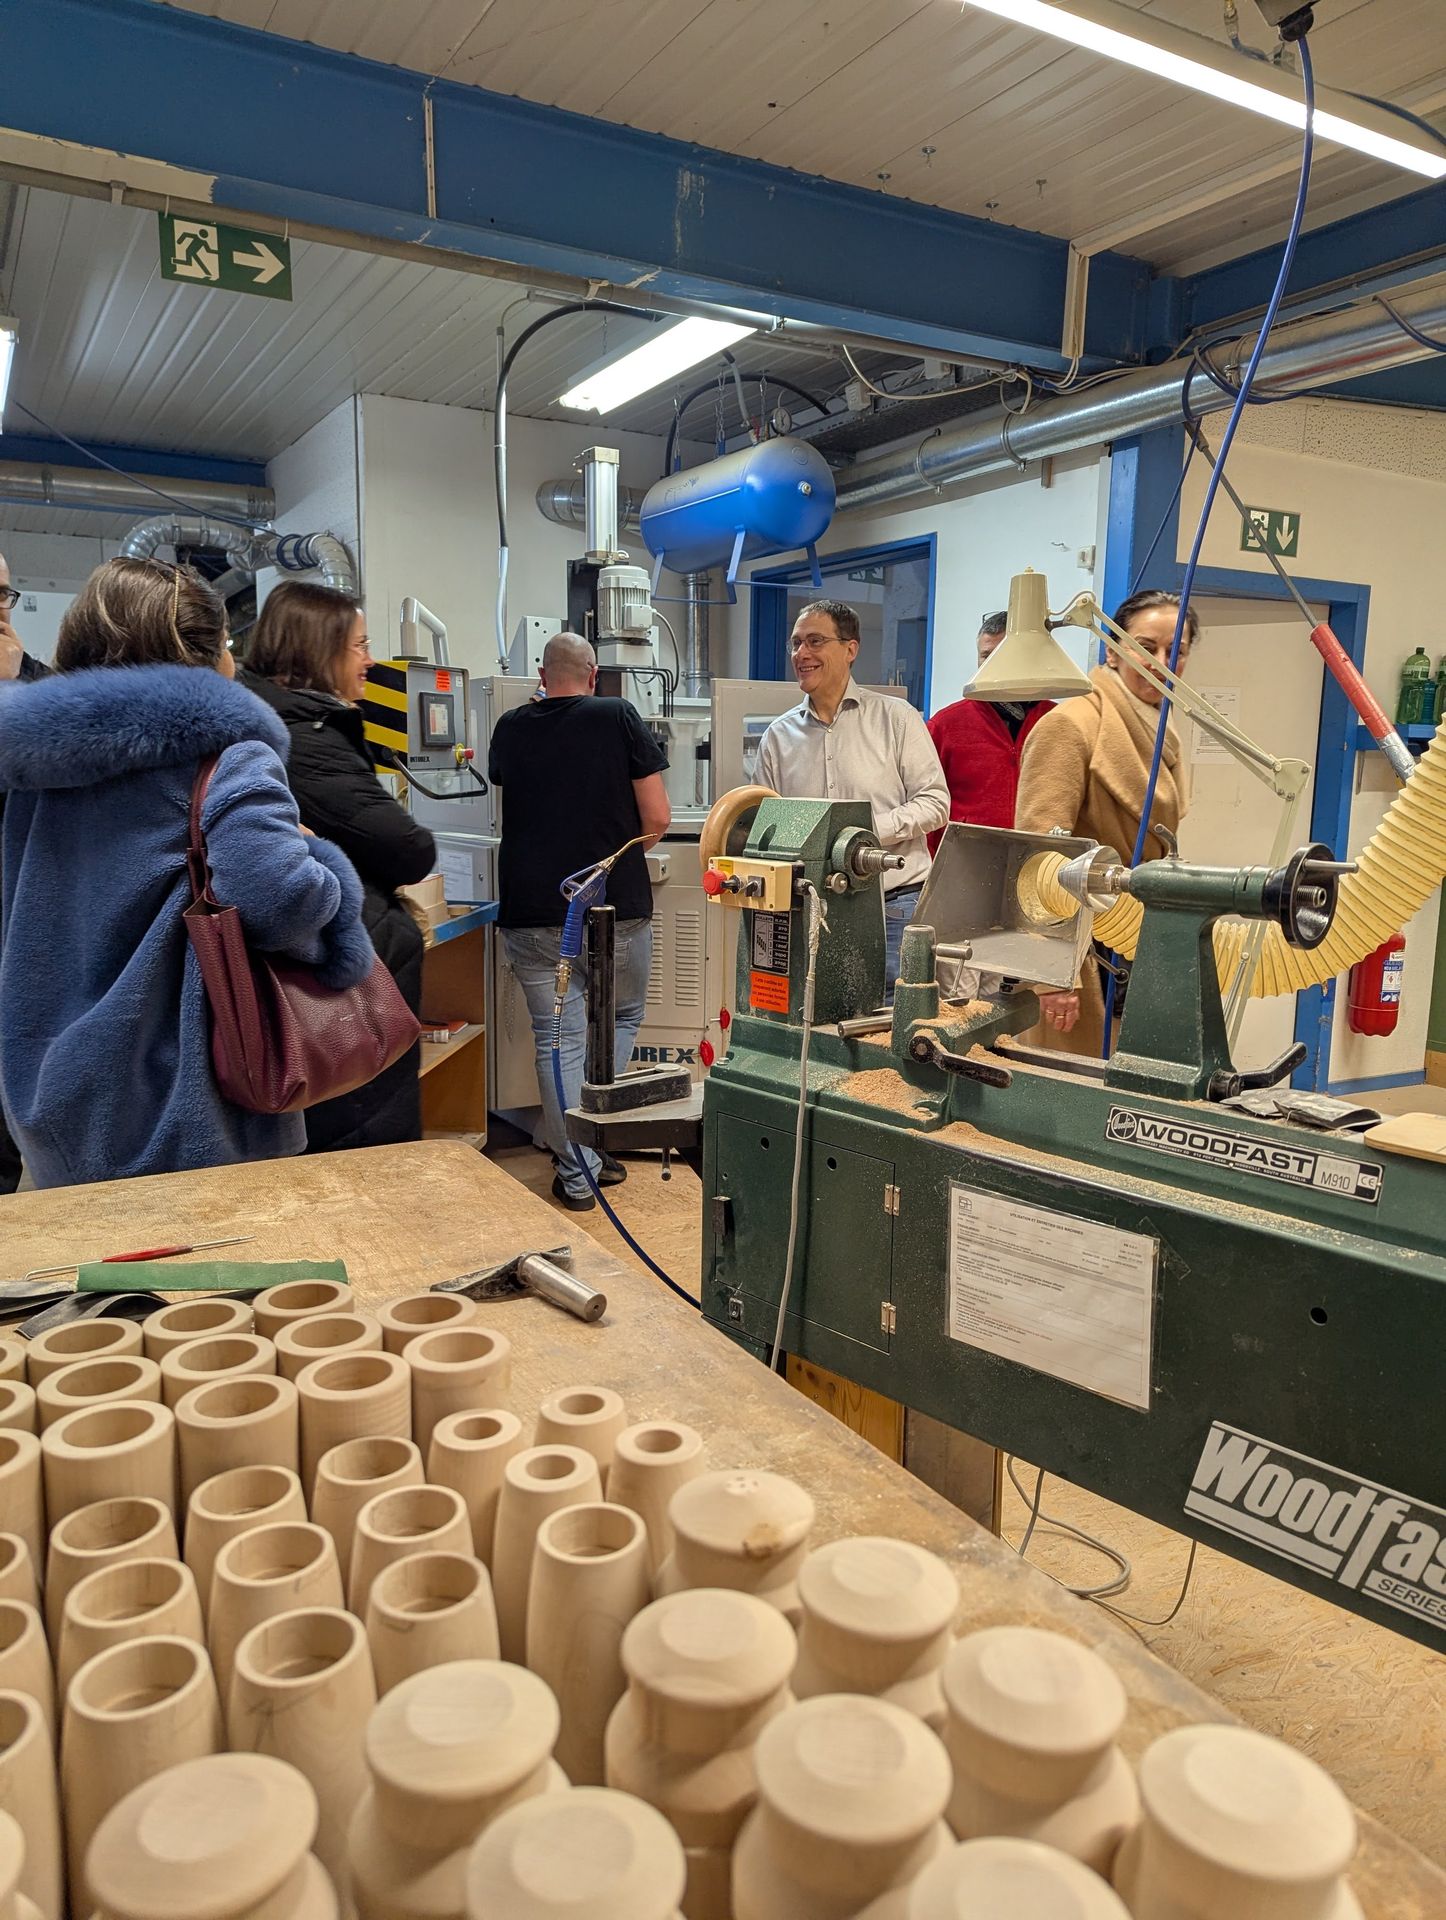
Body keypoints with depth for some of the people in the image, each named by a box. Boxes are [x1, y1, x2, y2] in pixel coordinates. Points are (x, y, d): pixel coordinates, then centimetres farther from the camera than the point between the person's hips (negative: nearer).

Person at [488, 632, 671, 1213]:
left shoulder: (510, 729, 6)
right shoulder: (619, 718, -3)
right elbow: (657, 819, -6)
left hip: (532, 911, 2)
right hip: (617, 908, -1)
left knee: (558, 1039, 6)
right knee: (621, 1022, 19)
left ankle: (576, 1172, 8)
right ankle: (599, 1147, 19)